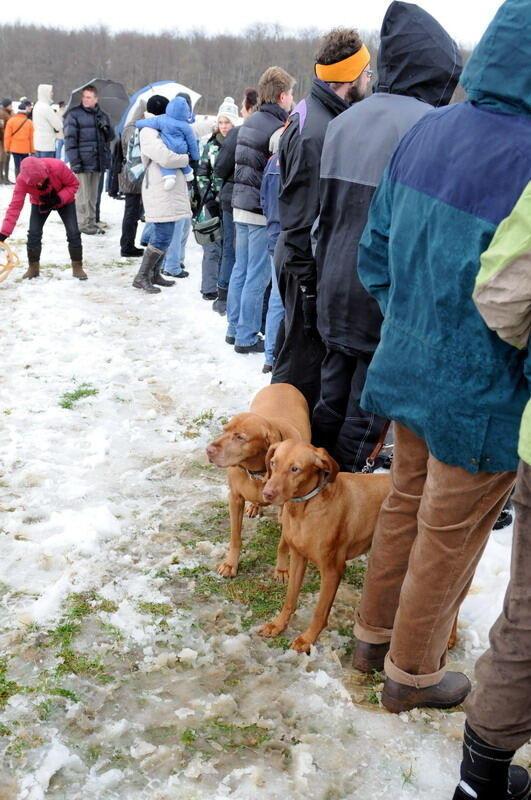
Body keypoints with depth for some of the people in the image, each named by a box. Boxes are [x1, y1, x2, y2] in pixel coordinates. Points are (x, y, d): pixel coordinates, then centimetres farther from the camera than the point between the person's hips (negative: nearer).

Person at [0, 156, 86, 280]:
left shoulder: (58, 167, -38)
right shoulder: (22, 180, -32)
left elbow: (74, 184, -21)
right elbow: (15, 206, -30)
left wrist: (59, 199, -35)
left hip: (64, 201, -1)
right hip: (40, 203, 1)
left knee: (73, 232, -11)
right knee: (34, 233, -10)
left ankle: (77, 267, 5)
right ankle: (33, 268, 10)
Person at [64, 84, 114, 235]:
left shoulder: (102, 115, 14)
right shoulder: (74, 115, -4)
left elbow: (110, 137, 18)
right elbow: (70, 139, -8)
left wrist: (106, 128, -6)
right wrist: (74, 161, -16)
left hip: (98, 161, 6)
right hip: (83, 161, -6)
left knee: (93, 194, 13)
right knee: (83, 194, -3)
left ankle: (91, 222, 21)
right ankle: (83, 223, 4)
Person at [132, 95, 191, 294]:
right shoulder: (148, 133, -10)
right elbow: (166, 158, -22)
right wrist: (186, 158, -7)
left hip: (170, 193, 10)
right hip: (160, 192, -10)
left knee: (163, 235, 14)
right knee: (162, 236, -12)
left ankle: (154, 274, 23)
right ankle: (141, 276, -4)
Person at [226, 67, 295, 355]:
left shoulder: (249, 122, 11)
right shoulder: (277, 129, -16)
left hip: (240, 206, 9)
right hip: (262, 211, -8)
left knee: (241, 269, 16)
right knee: (257, 276, -1)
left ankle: (234, 329, 24)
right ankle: (247, 338, 5)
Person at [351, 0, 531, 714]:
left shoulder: (426, 132, -3)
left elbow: (376, 253, 5)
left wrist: (407, 327, 16)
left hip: (410, 368, 7)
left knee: (405, 504, 24)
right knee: (450, 535, 12)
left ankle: (375, 635, 42)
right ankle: (412, 672, 32)